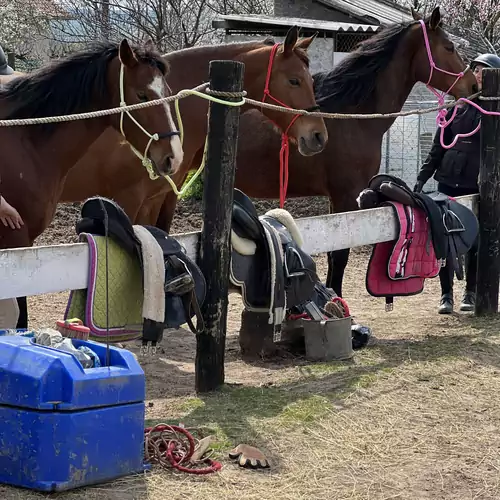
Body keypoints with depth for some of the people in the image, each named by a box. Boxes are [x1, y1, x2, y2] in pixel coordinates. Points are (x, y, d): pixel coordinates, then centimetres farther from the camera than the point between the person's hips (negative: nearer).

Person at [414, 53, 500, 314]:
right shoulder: (458, 108, 7)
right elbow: (438, 147, 9)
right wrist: (422, 177, 4)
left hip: (479, 185, -2)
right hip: (450, 181, 2)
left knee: (475, 241, 6)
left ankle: (470, 293, 21)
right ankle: (446, 295, 9)